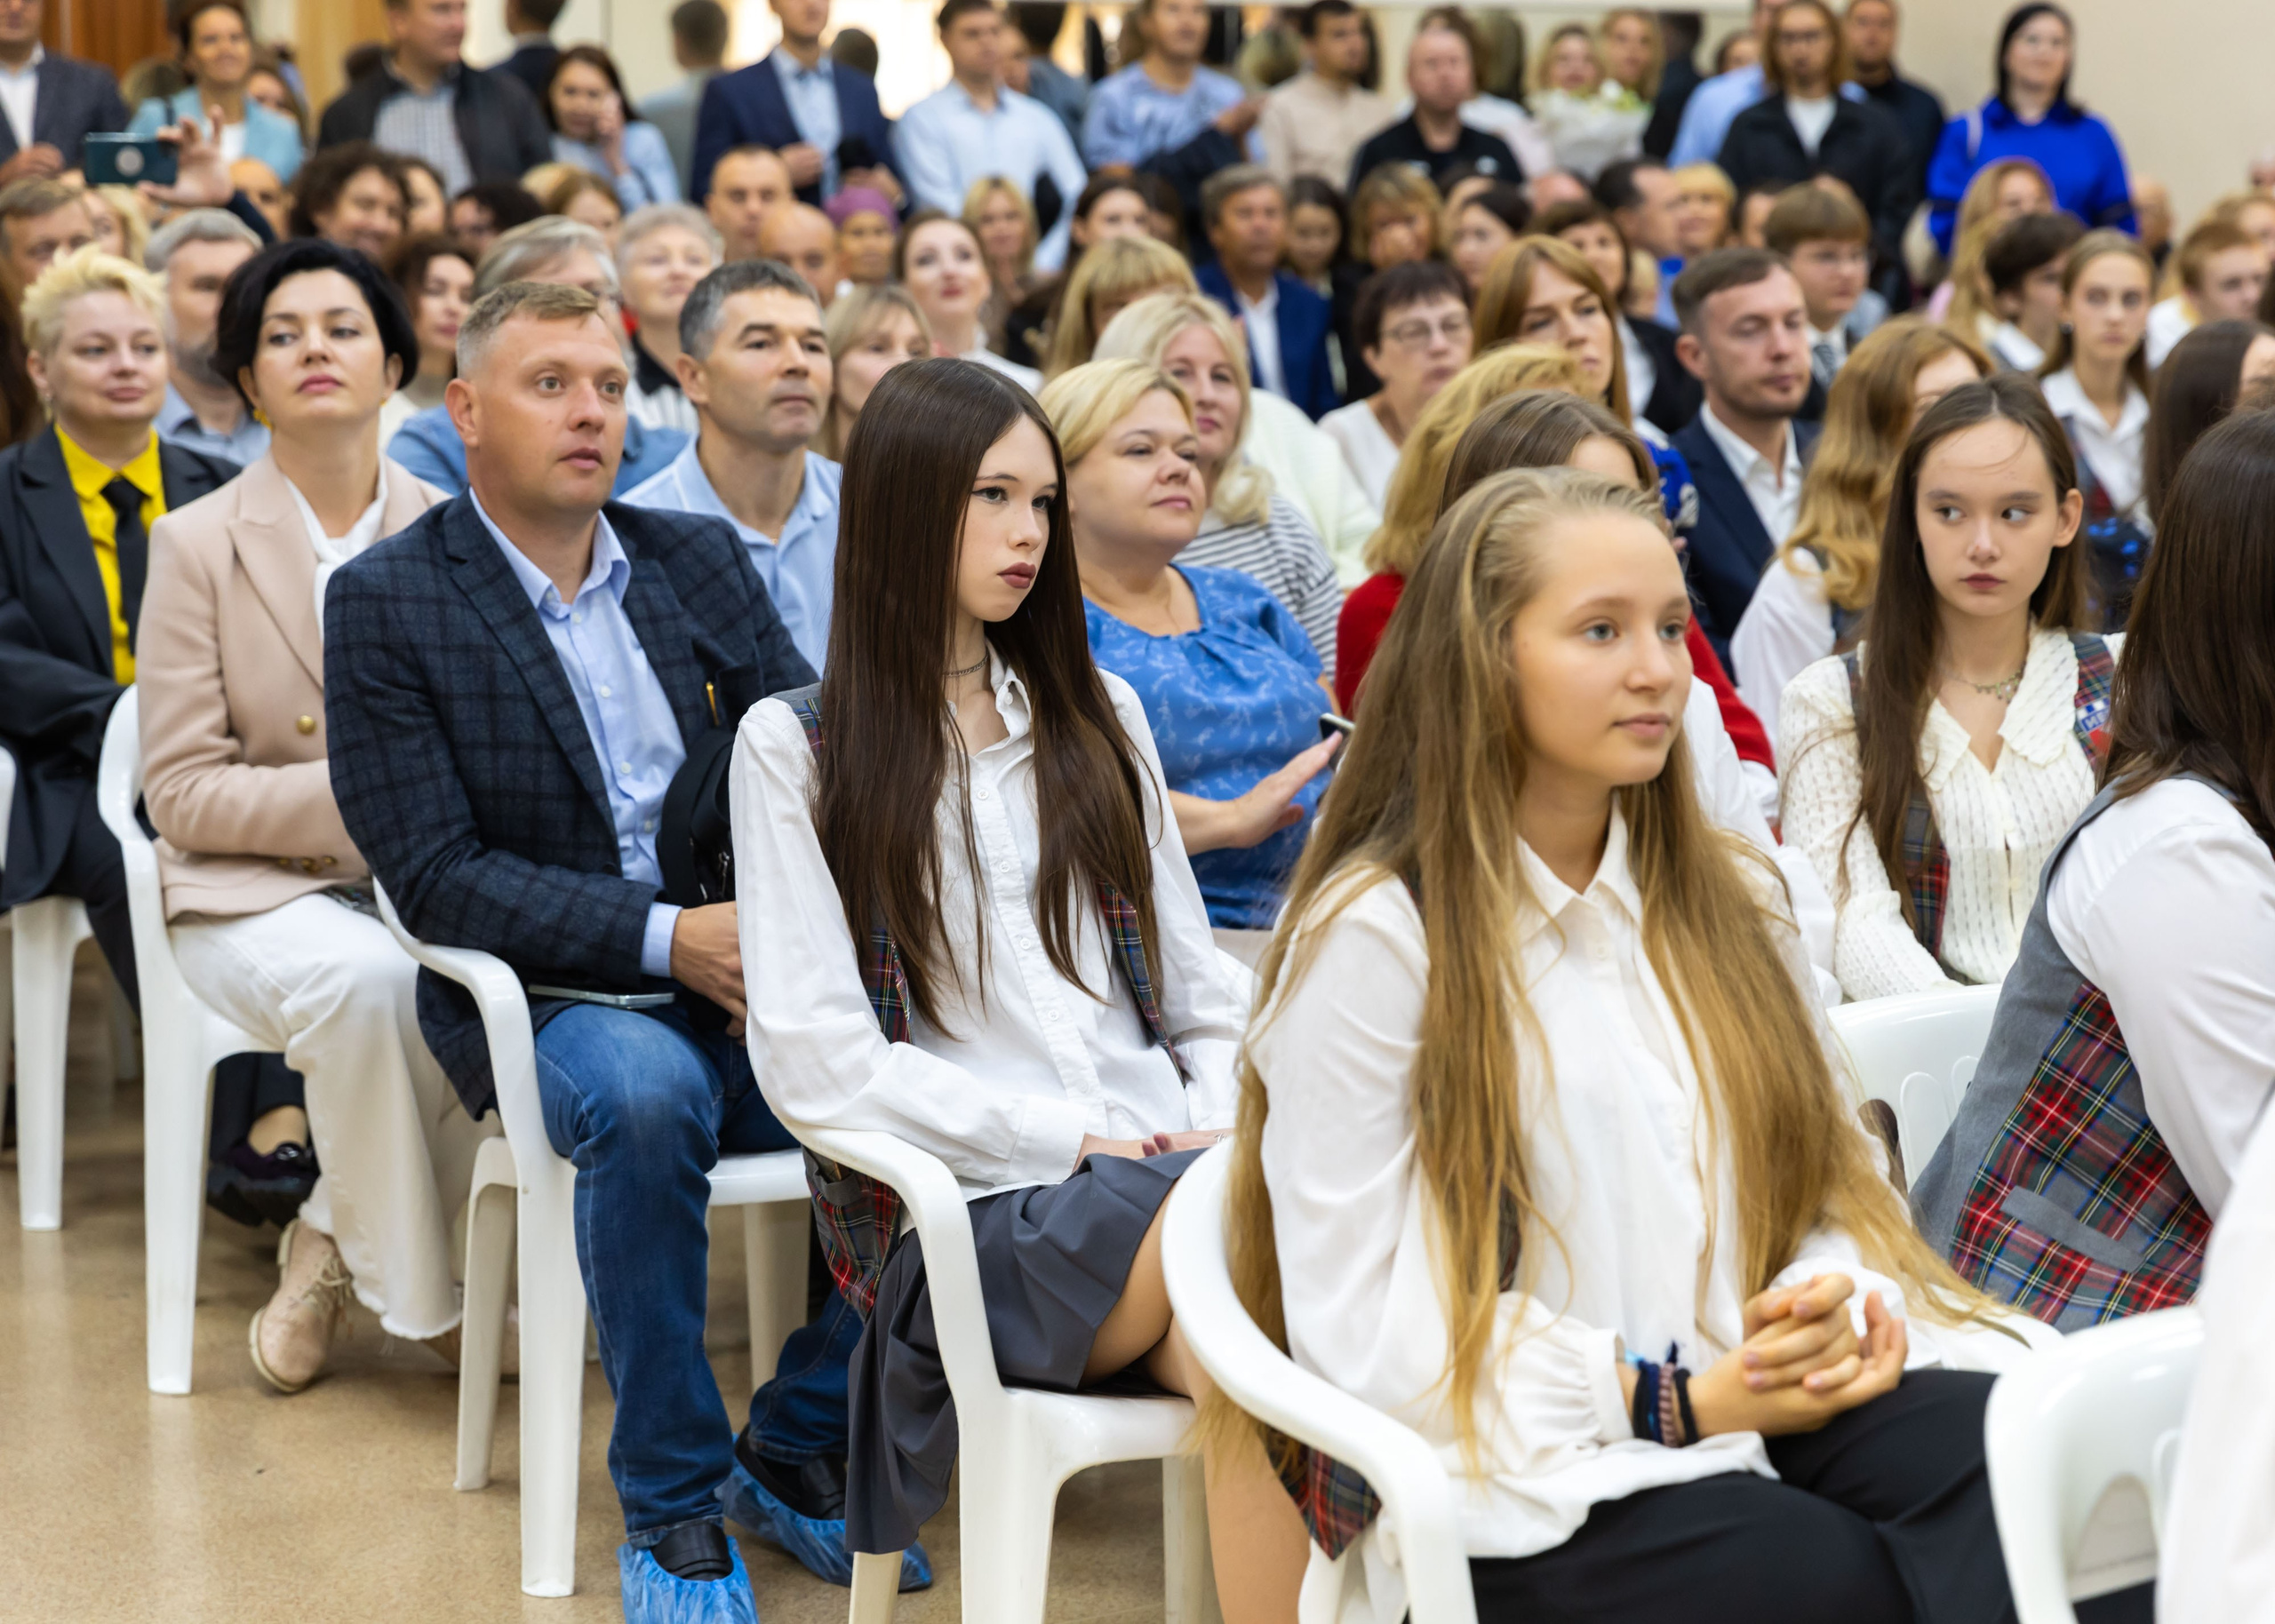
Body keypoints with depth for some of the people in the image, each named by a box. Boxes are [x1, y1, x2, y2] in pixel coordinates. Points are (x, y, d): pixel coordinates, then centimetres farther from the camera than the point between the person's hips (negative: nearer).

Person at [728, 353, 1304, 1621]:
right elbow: (818, 1065, -4)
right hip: (977, 1217, -4)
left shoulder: (1099, 717, 22)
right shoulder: (797, 746, 6)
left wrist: (1219, 1128, -1)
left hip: (1174, 1180, 4)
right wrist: (1078, 1136, -10)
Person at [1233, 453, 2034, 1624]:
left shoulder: (1728, 903, 18)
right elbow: (1362, 1328, -8)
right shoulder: (1373, 936, -3)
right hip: (1527, 1484, -6)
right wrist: (1672, 1403, -13)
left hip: (1757, 1409, 6)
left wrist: (1828, 1309, -8)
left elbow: (1823, 1177, 17)